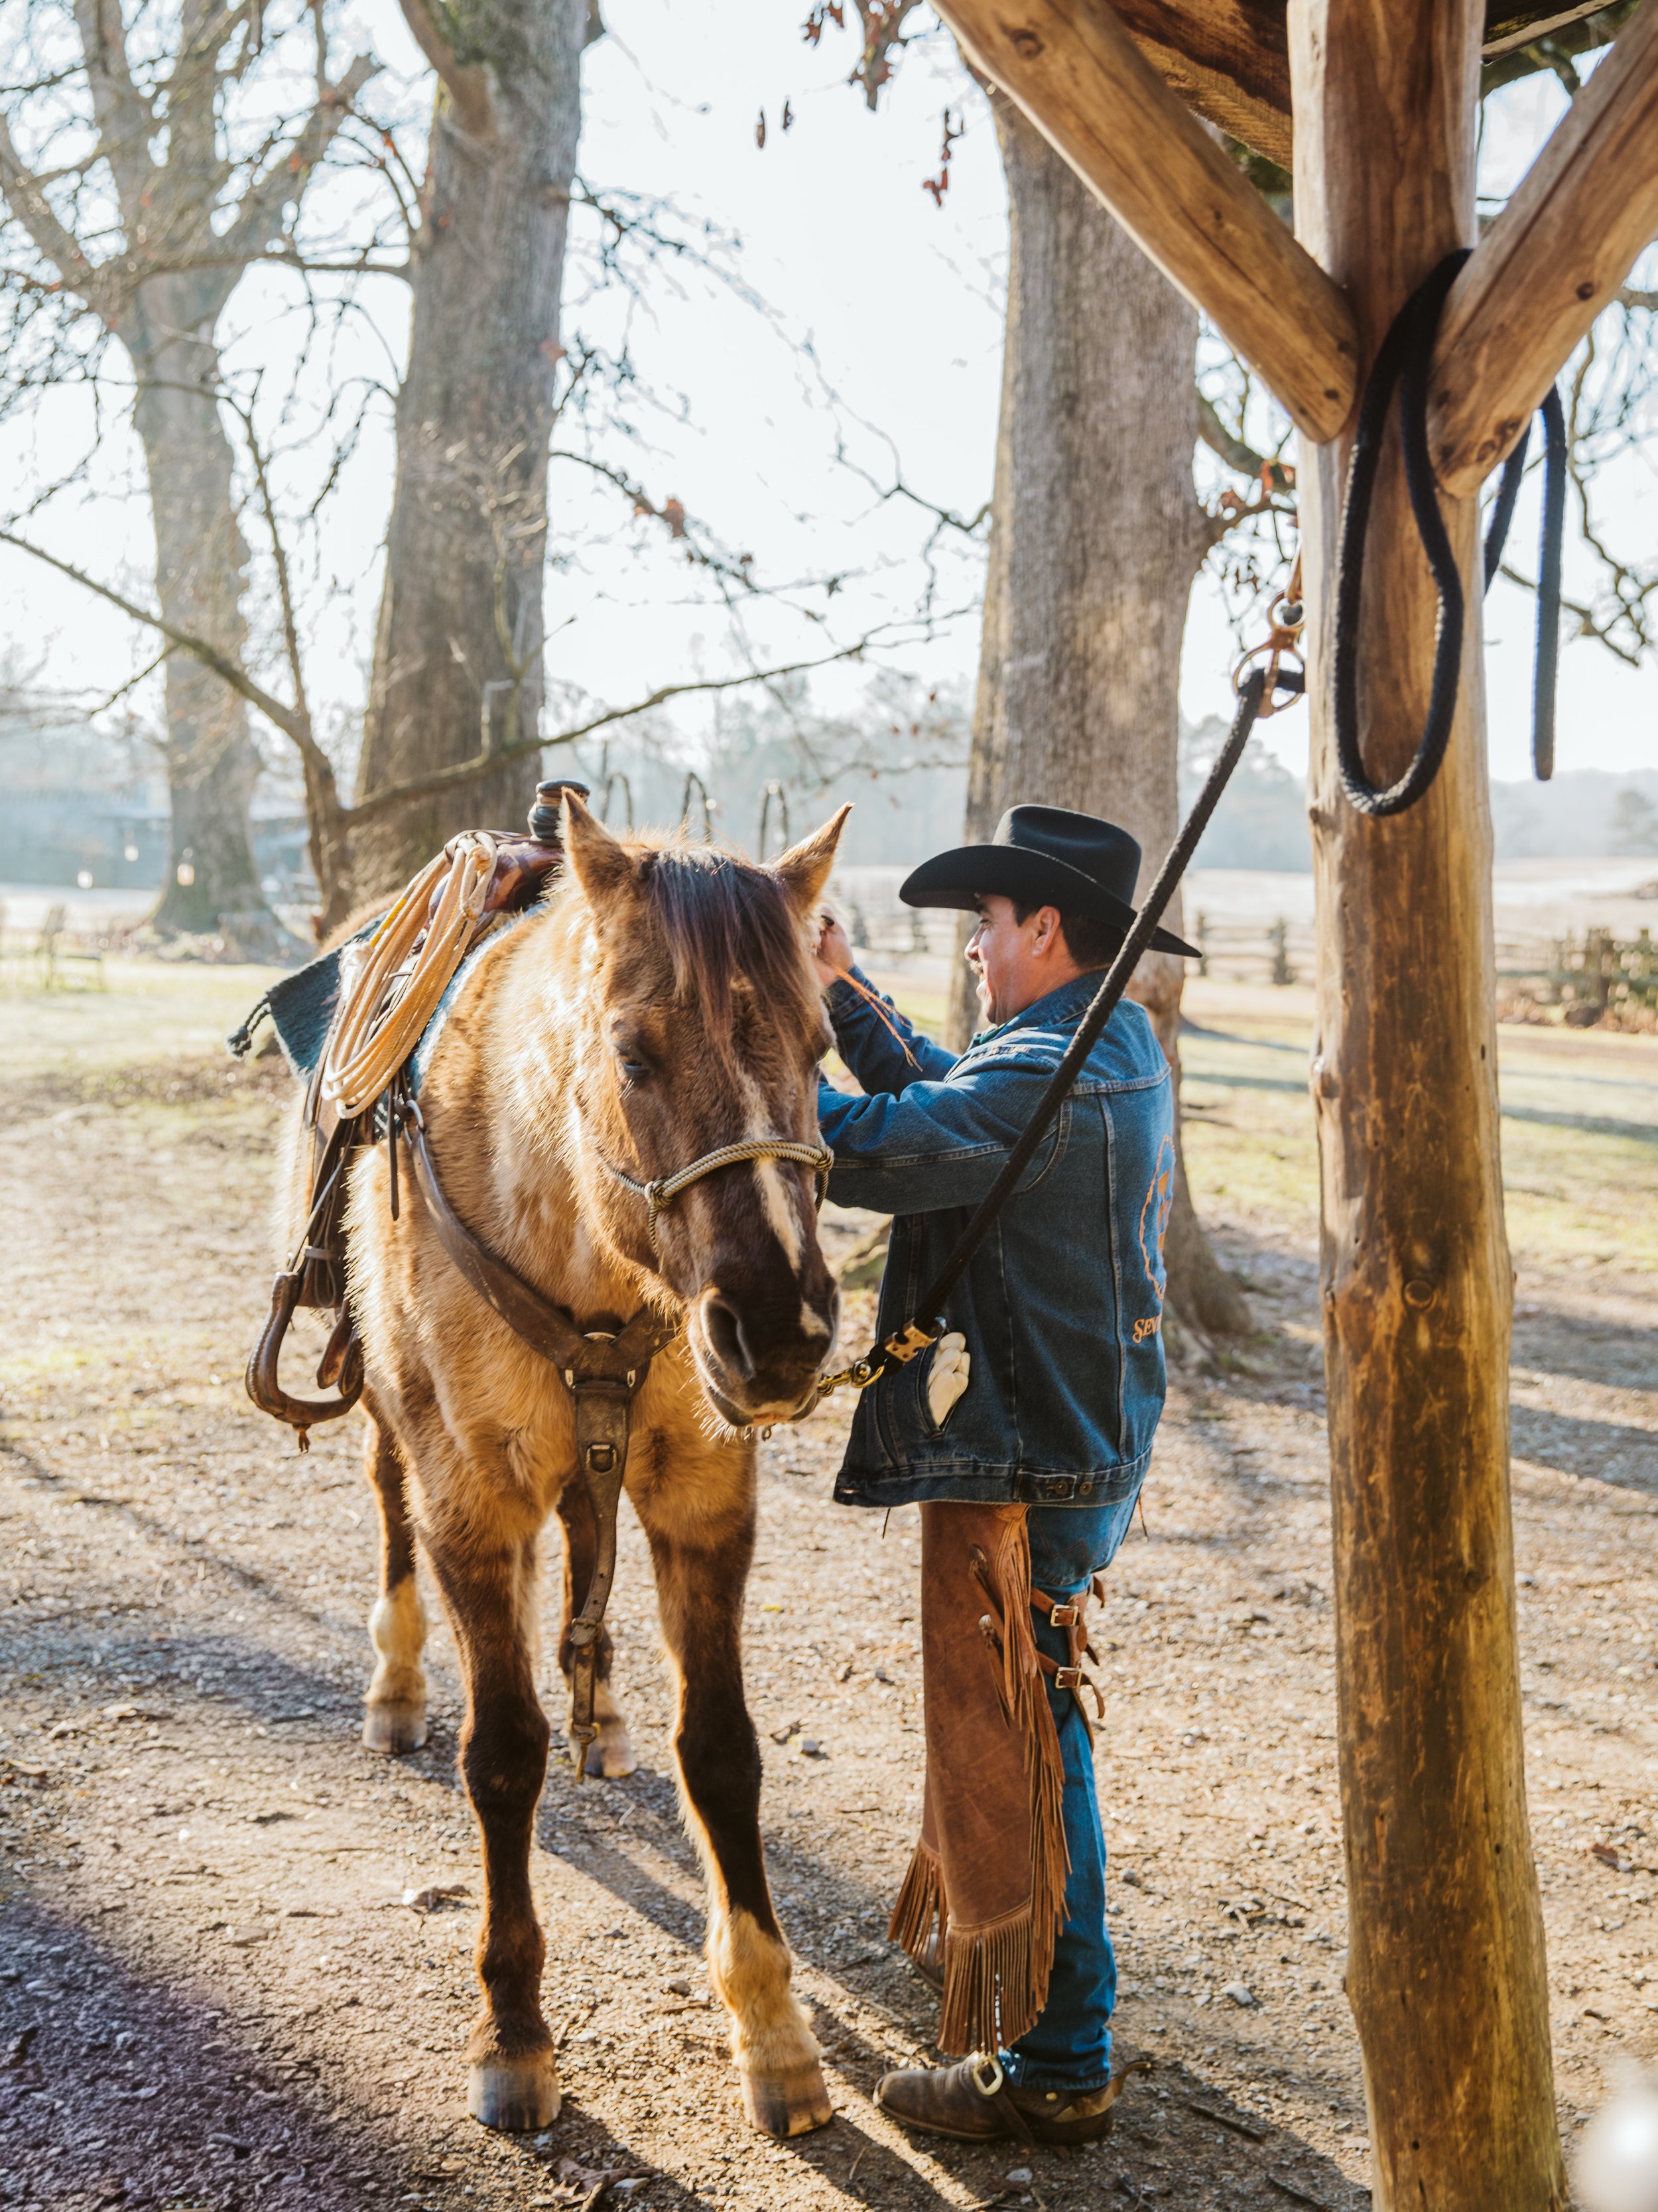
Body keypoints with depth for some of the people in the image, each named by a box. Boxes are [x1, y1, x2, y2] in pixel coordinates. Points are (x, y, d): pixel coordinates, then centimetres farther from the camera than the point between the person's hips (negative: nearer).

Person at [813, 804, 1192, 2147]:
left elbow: (869, 1153, -30)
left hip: (1022, 1471, -10)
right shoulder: (1119, 1045, 9)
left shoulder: (1049, 1075, -24)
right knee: (1012, 1727, 27)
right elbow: (948, 1101, 19)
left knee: (1015, 1750, 1)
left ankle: (1056, 2069, 13)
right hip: (1088, 1440, 10)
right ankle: (989, 1938, 47)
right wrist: (844, 988, 15)